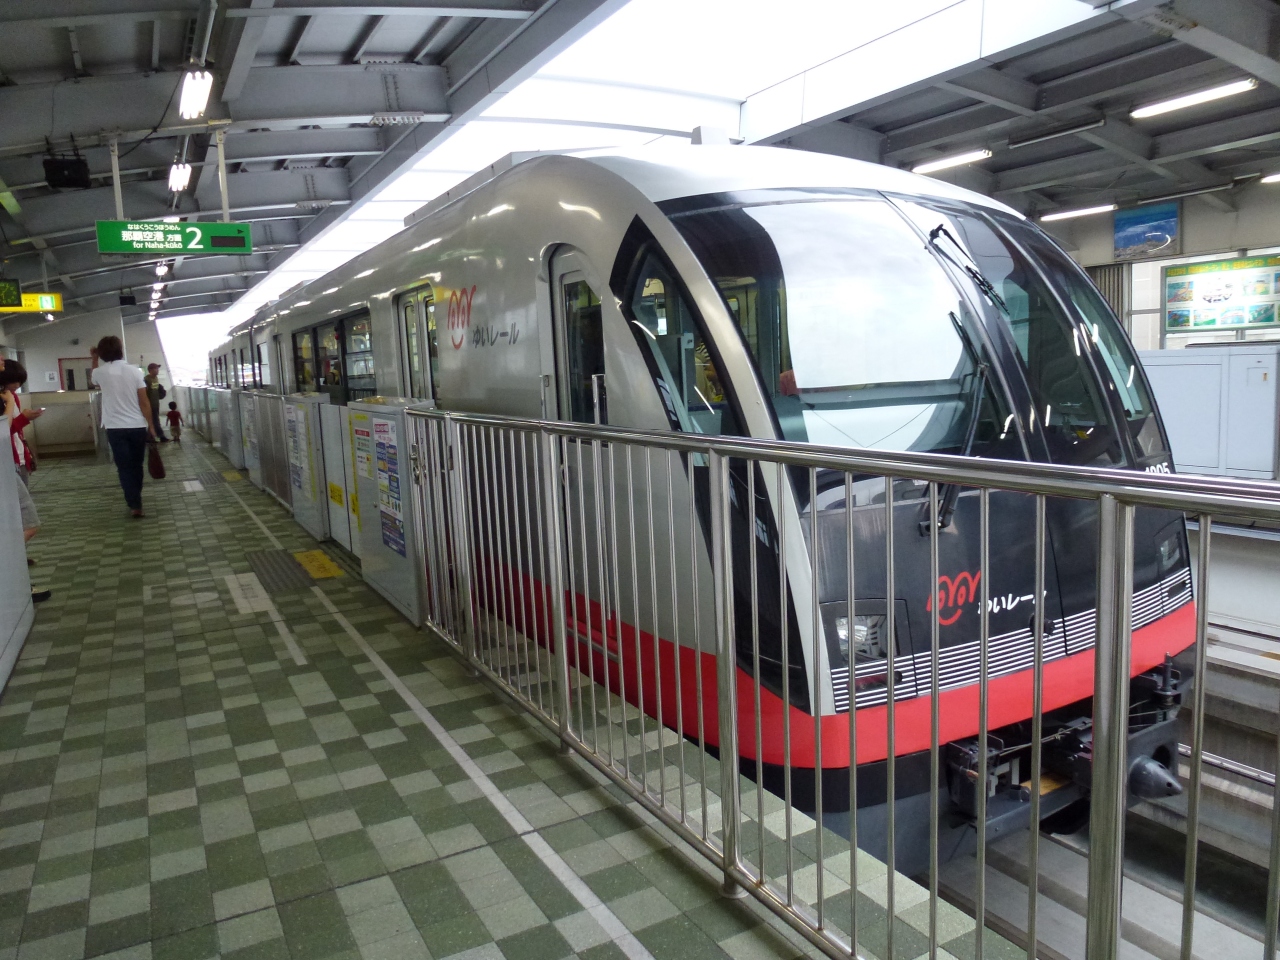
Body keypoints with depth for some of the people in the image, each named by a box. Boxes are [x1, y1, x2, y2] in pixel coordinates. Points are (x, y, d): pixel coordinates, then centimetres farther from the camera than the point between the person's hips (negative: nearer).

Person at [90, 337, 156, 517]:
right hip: (138, 426, 1)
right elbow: (144, 402, -4)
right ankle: (135, 500, 27)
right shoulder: (135, 371, -4)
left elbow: (93, 379, 26)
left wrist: (95, 359, 35)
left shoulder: (101, 373, -2)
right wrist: (151, 426, 2)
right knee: (136, 466, 15)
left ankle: (135, 505, -5)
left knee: (124, 468, 1)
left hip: (115, 428, -1)